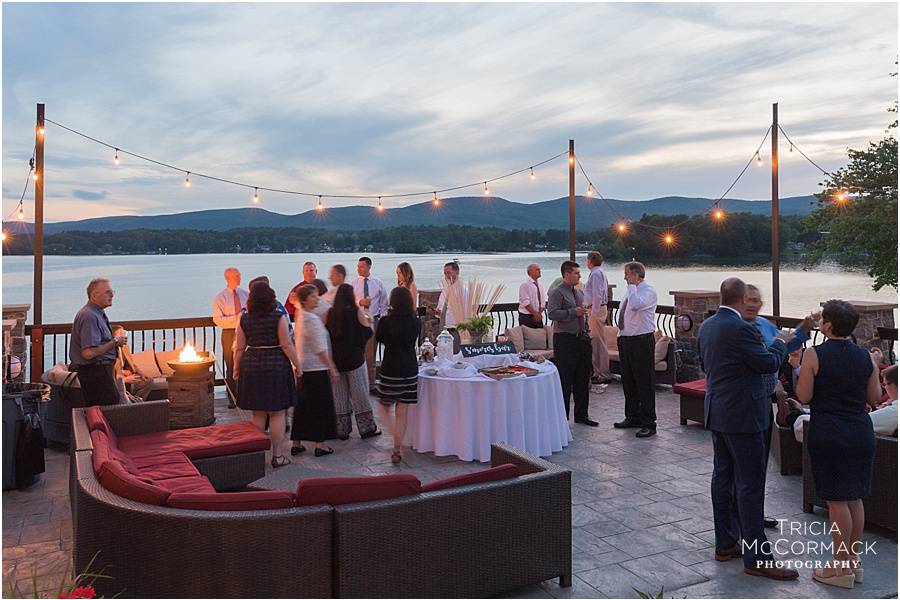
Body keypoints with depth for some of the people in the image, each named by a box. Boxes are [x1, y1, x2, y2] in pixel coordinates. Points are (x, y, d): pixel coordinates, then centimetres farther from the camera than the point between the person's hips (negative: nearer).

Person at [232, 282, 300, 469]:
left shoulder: (244, 319, 1)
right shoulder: (279, 317, -9)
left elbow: (239, 348, 5)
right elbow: (286, 345, -10)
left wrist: (236, 368, 17)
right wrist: (297, 364, -1)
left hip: (251, 366, 3)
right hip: (277, 365, -3)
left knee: (257, 414, 12)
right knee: (277, 413, 4)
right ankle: (277, 456, 7)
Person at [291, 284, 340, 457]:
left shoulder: (300, 317, 10)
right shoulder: (312, 319, -18)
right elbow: (320, 349, -20)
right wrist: (332, 369, -15)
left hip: (302, 368, 9)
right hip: (316, 368, -9)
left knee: (302, 406, 13)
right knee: (320, 405, 1)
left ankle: (296, 443, 19)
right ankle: (320, 444, 6)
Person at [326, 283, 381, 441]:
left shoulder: (330, 313, -2)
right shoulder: (356, 311, -11)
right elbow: (368, 332, -5)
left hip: (336, 357, 4)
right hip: (355, 357, -3)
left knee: (339, 394, 11)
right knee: (359, 393, 6)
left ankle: (342, 430, 16)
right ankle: (366, 428, 13)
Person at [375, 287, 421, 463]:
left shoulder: (386, 322, -13)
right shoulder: (416, 323, -3)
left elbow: (378, 338, 5)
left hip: (390, 371, -3)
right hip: (410, 370, 3)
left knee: (384, 408, 13)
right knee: (402, 412, 10)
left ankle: (397, 440, -8)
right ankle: (397, 450, 15)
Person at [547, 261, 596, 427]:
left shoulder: (580, 292, 16)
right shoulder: (558, 292, -10)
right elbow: (552, 313, -21)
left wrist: (586, 332, 15)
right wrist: (573, 312, -23)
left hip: (581, 338, 8)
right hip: (564, 340, -8)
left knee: (583, 378, 13)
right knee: (564, 380, -5)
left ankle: (581, 415, 25)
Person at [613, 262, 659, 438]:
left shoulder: (648, 291, -12)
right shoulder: (631, 291, 15)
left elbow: (635, 305, -31)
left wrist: (632, 285, -18)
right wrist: (621, 335, 17)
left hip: (642, 342, -9)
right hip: (626, 340, 9)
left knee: (645, 384, -3)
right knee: (628, 382, 16)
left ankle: (649, 423, 4)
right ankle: (632, 417, 29)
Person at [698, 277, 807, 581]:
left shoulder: (706, 327, 6)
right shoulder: (741, 329, -21)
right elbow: (769, 363, -14)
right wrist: (779, 342, 3)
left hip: (716, 412, 9)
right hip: (742, 415, -9)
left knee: (723, 476, 15)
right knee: (751, 483, -3)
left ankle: (725, 544, 24)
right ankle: (757, 558, 3)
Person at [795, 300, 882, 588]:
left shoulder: (814, 355, -12)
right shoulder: (865, 356, 3)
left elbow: (803, 397, -12)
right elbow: (875, 398, 7)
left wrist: (802, 373, 4)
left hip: (827, 434, -5)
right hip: (861, 432, 5)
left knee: (837, 500, 2)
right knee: (855, 498, 14)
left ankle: (841, 567, 10)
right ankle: (854, 561, 25)